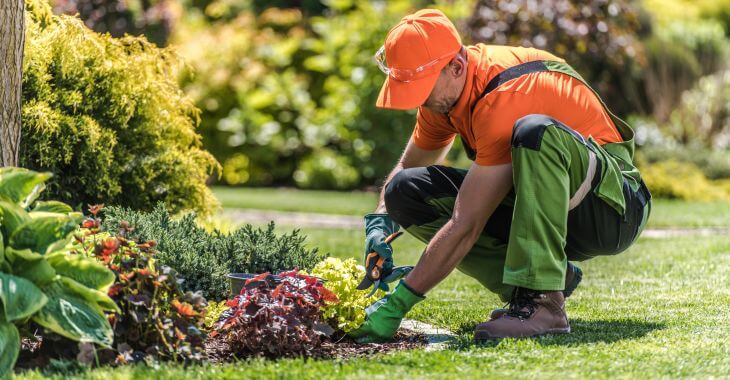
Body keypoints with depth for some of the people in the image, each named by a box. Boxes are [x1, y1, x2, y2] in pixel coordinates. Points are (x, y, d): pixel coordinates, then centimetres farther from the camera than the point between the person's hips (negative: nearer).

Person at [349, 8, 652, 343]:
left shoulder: (503, 99, -29)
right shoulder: (443, 91, -2)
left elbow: (465, 226, -30)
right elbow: (407, 167, 14)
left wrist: (398, 303, -28)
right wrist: (380, 224, -7)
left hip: (612, 205, -8)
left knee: (534, 130, -38)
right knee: (406, 191, -5)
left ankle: (542, 302, -37)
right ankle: (553, 274, -5)